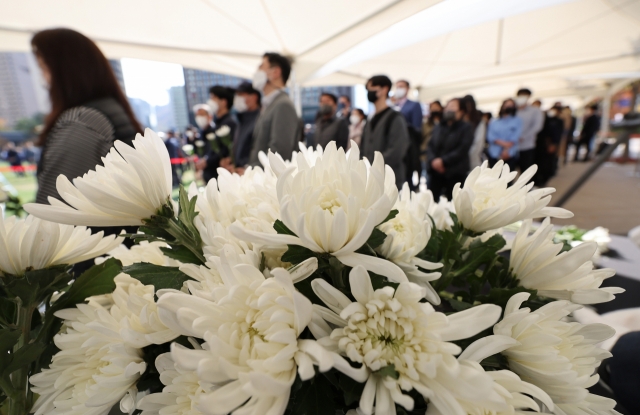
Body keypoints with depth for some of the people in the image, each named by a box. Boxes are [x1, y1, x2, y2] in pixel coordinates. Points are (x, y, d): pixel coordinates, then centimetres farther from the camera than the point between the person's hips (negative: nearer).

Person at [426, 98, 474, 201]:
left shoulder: (466, 128, 3)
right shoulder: (438, 127, 18)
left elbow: (462, 150, -9)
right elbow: (430, 146, 9)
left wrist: (443, 161, -15)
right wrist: (433, 160, -9)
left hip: (455, 173, -4)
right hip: (436, 171, 4)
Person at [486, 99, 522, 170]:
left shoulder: (517, 121, 13)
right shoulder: (494, 122, 15)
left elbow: (515, 137, -1)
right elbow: (490, 137, 1)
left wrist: (507, 150, -14)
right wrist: (503, 143, -14)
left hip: (510, 155, -1)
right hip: (494, 155, 1)